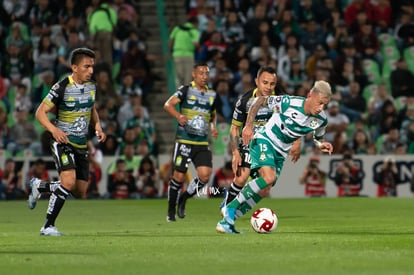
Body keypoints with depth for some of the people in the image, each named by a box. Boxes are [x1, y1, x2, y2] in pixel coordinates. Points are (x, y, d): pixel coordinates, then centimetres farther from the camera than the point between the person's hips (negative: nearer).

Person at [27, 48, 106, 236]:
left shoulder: (91, 87, 5)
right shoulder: (62, 88, -15)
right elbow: (41, 112, -13)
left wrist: (97, 127, 3)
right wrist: (53, 129, -30)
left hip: (81, 144, 7)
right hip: (63, 141, -7)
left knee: (80, 192, 8)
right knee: (69, 182, -27)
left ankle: (39, 186, 34)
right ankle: (48, 226, -16)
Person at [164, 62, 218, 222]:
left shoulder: (212, 95, 14)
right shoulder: (186, 90, -1)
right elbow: (168, 105, -12)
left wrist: (213, 126, 8)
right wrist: (179, 116, -30)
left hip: (202, 143, 4)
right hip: (184, 140, -4)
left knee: (205, 175, -12)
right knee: (179, 176, -2)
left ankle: (184, 198, 13)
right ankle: (171, 211, 15)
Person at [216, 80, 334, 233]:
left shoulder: (321, 120, -8)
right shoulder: (288, 103, -23)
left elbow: (318, 138, 13)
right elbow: (260, 101, -11)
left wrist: (321, 145, -10)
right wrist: (248, 125, -15)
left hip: (281, 152, 6)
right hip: (264, 140, -6)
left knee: (264, 192, -1)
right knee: (269, 177, -30)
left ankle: (227, 220, 9)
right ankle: (231, 208, -17)